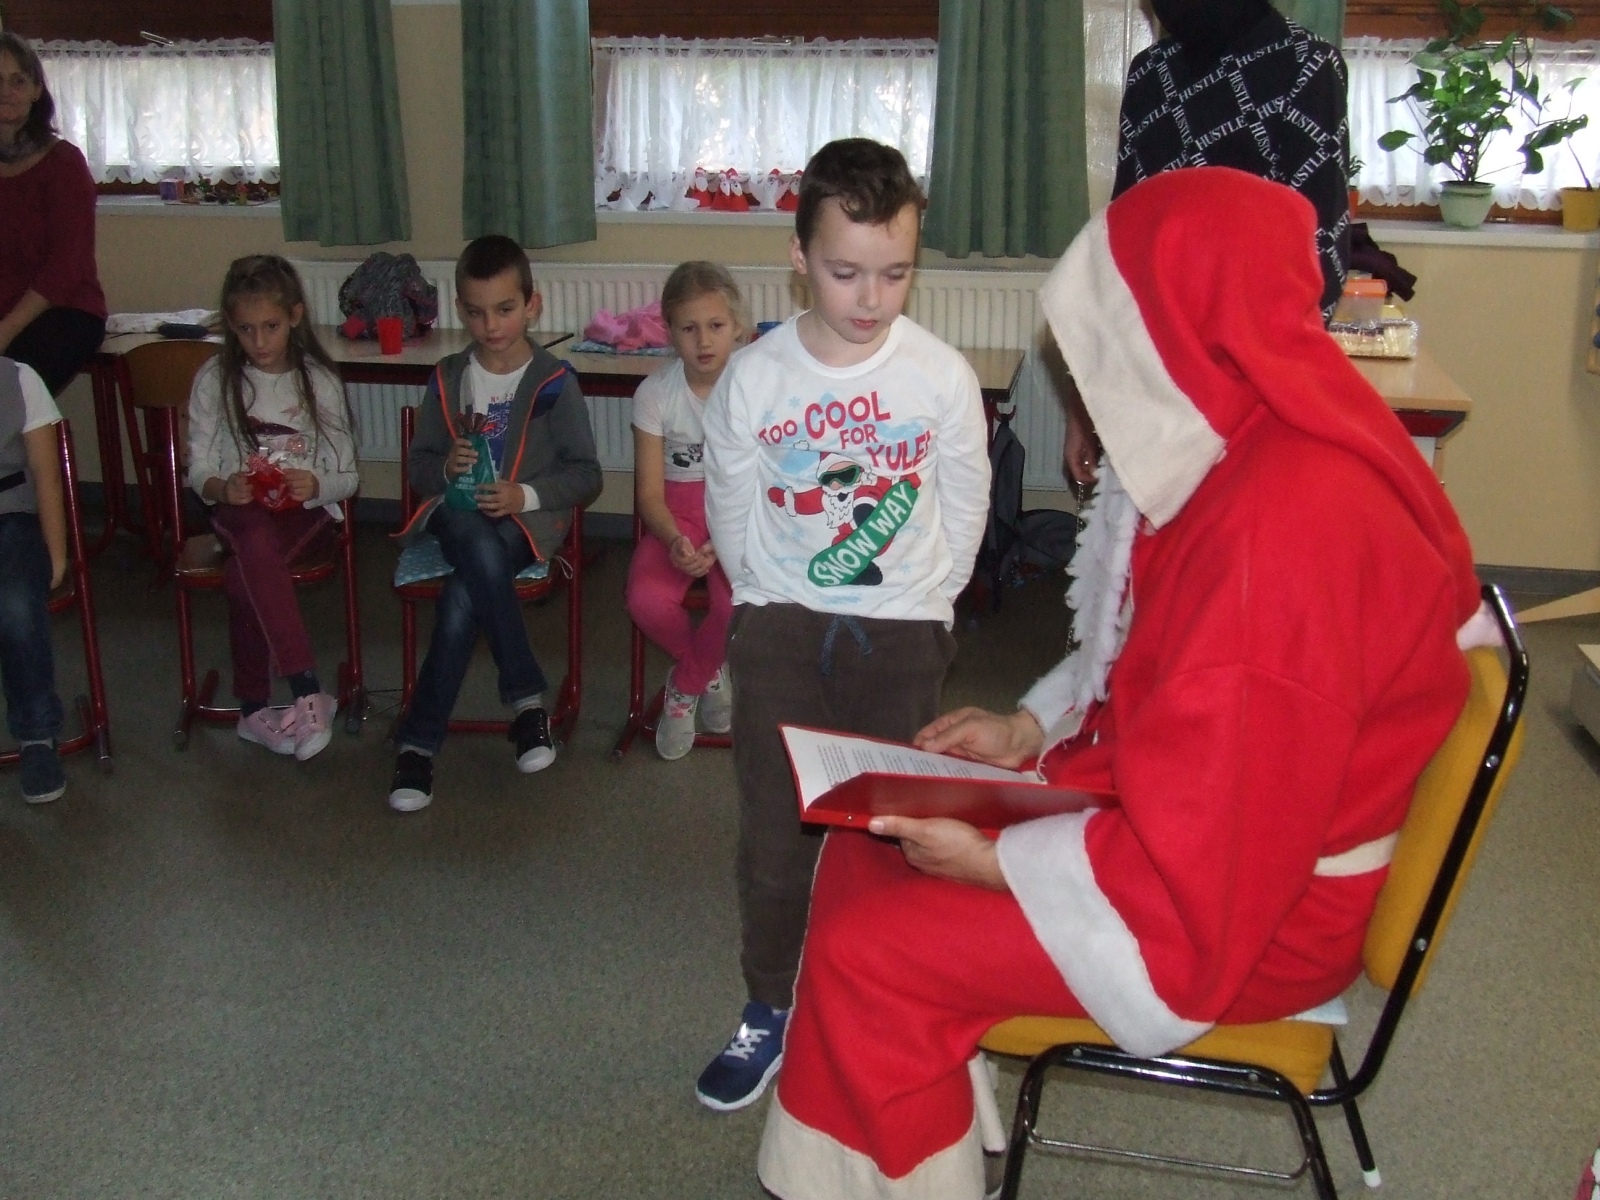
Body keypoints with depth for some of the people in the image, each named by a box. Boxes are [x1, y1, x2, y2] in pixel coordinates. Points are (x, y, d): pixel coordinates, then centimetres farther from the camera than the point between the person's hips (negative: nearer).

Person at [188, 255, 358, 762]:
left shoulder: (320, 381, 4)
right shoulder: (214, 380, 4)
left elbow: (347, 478, 2)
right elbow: (198, 469, 5)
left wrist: (316, 484, -20)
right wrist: (221, 487, -19)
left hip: (307, 513, -1)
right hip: (238, 510, 1)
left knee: (244, 575, -33)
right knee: (255, 542, -37)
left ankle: (254, 706, -25)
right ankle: (307, 690, -38)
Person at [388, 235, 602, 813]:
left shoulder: (554, 382, -1)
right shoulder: (448, 379, 10)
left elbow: (587, 474, 0)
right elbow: (418, 466, 14)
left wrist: (525, 494, -17)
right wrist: (446, 468, -10)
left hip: (528, 520, -2)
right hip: (458, 513, 3)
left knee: (464, 596, -33)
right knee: (479, 548, -36)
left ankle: (419, 741, -16)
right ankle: (526, 698, -24)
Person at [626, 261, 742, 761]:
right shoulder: (655, 393, -6)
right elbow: (650, 493, -5)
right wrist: (675, 542, -26)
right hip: (678, 515, 1)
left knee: (737, 603, -30)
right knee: (647, 601, -28)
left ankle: (685, 686, 4)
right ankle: (709, 674, 7)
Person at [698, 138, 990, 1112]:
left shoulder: (943, 375, -8)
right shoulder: (754, 376, -7)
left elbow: (966, 504, 4)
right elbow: (729, 507, 6)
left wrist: (924, 605, 8)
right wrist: (767, 601, 9)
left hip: (903, 629, 0)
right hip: (781, 627, 1)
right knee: (774, 829, 2)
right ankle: (771, 1013, 19)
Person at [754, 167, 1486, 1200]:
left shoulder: (1283, 526, -32)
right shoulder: (1259, 444, 0)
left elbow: (1200, 864, -29)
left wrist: (992, 860, -19)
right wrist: (1033, 727, 4)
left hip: (1244, 909, -10)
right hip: (1177, 814, 10)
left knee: (863, 952, -10)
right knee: (869, 842, 10)